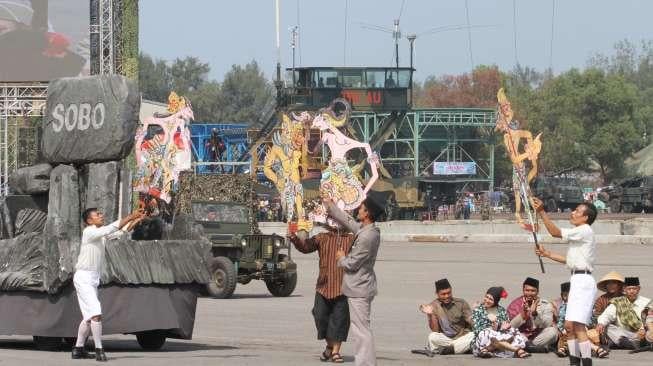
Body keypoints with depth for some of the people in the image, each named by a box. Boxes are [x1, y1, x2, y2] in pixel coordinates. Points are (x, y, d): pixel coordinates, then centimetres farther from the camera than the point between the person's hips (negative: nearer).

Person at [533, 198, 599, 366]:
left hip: (583, 281, -11)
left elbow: (555, 232, -14)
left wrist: (542, 212, -14)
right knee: (569, 325, 12)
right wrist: (548, 254, 23)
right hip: (577, 281, 11)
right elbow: (570, 260, 23)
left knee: (578, 326, -17)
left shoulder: (585, 231, -9)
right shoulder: (580, 233, 21)